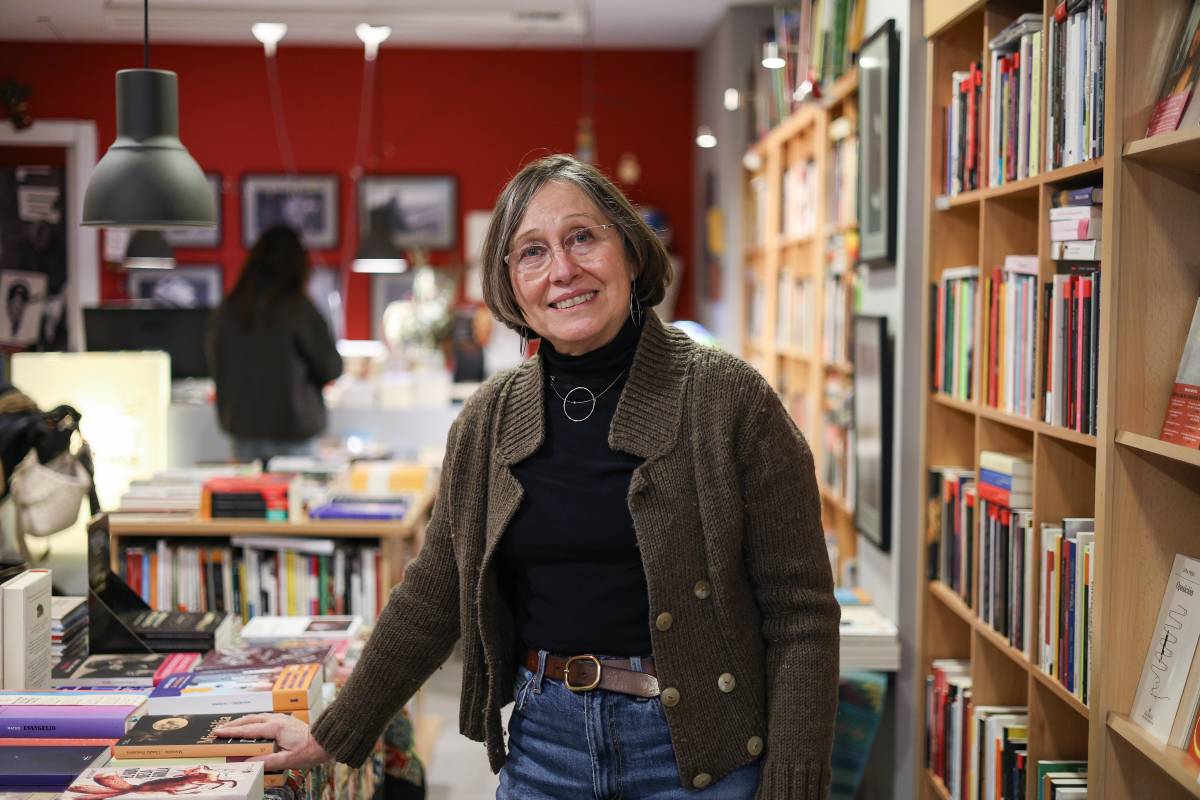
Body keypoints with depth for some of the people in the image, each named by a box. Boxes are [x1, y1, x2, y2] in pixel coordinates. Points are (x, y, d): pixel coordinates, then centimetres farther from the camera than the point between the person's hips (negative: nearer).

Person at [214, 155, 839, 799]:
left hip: (694, 746, -3)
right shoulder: (488, 419, 4)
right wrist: (332, 736, 13)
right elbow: (433, 597, 11)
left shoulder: (728, 399, -9)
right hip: (541, 741, 4)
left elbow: (799, 615, -9)